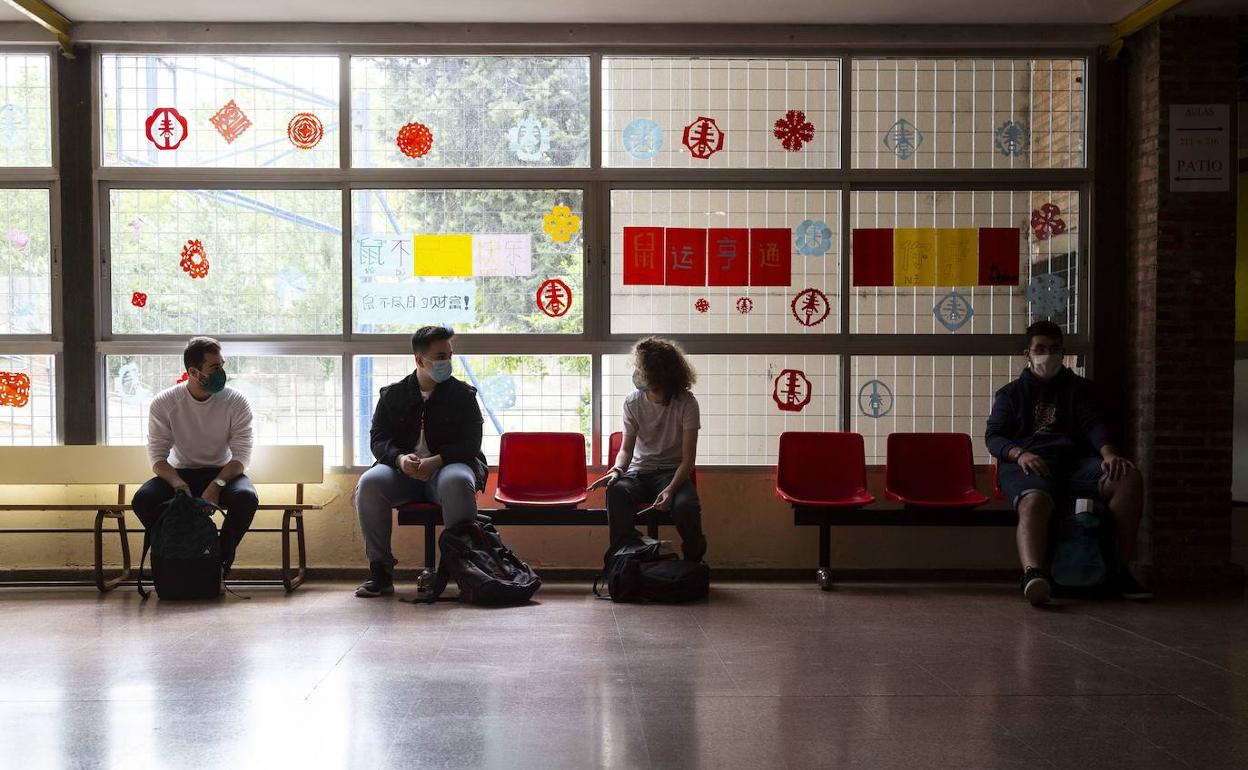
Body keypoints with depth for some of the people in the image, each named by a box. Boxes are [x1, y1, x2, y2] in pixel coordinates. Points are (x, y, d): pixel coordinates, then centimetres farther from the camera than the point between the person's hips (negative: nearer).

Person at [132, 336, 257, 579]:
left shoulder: (236, 402, -12)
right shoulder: (163, 403, -11)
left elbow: (241, 456, -14)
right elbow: (158, 457, -11)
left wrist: (216, 485, -31)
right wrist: (179, 486, -31)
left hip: (223, 472, -1)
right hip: (180, 472, 1)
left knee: (246, 497, -34)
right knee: (142, 500, -29)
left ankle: (221, 561, -15)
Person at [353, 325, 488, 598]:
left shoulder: (463, 394, 6)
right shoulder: (392, 395, 11)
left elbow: (470, 443, -3)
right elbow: (378, 439, 4)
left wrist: (435, 461, -21)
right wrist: (400, 459, -19)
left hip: (447, 466, -2)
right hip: (402, 470, 2)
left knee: (457, 482, -38)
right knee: (369, 483, -29)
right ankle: (381, 570, -20)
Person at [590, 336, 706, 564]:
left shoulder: (686, 404, -9)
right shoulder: (633, 402, 0)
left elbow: (688, 458, -11)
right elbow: (627, 449, 3)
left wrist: (670, 489, -28)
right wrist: (617, 470, -20)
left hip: (672, 472, -2)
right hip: (639, 471, 2)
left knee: (685, 506, -35)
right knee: (616, 492, -34)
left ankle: (693, 562, -5)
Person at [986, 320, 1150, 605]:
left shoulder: (1077, 387, 29)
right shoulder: (1011, 393, 25)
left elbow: (1092, 424, 11)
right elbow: (994, 436, 11)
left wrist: (1108, 453, -13)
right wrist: (1019, 454, -13)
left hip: (1074, 461, 3)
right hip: (1026, 464, -2)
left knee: (1129, 479, -27)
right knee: (1034, 501, -39)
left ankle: (1121, 570, -24)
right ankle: (1033, 575, -63)